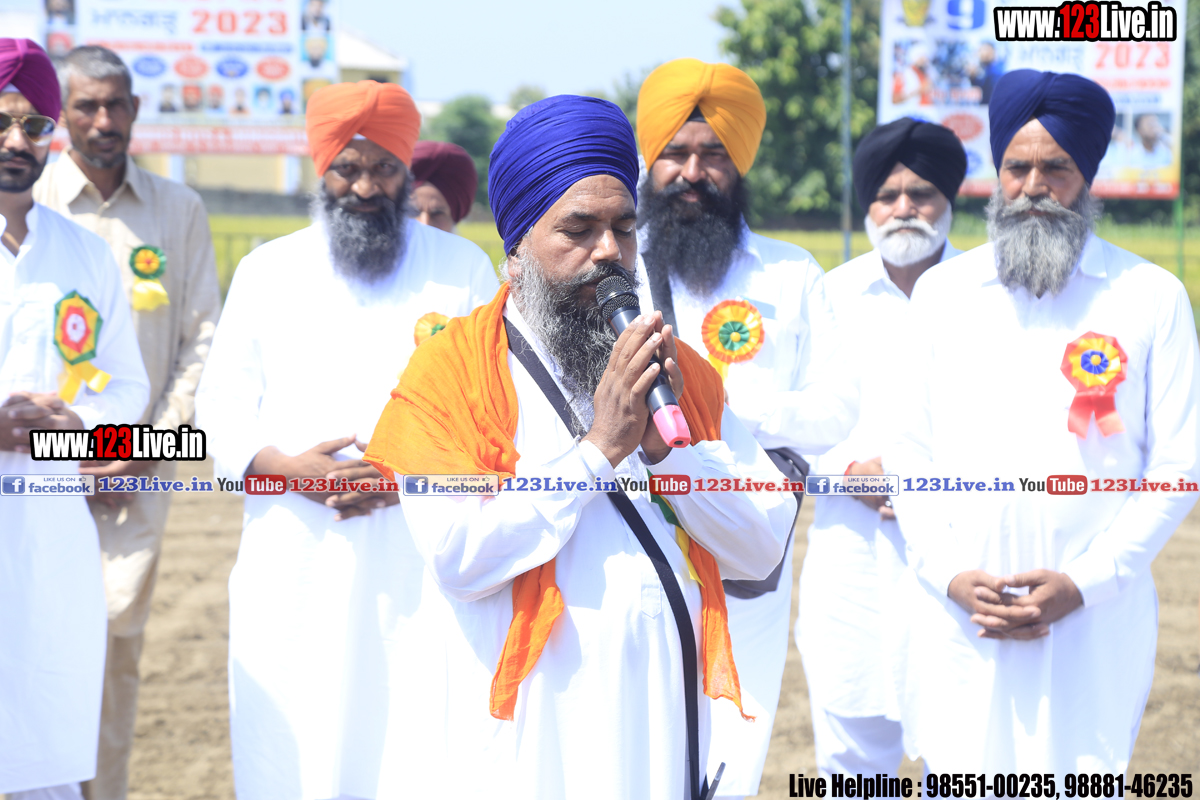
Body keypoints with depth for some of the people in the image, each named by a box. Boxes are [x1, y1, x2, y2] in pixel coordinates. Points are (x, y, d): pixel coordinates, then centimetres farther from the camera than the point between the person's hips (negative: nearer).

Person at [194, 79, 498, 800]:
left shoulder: (462, 268, 7)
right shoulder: (267, 272, 11)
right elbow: (221, 411, 10)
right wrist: (283, 467, -10)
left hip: (422, 566, -1)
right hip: (293, 575, 1)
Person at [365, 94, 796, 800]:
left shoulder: (677, 369, 12)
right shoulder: (449, 371, -3)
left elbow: (763, 548, 4)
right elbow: (460, 557, -16)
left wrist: (666, 443, -10)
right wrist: (600, 446, -16)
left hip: (670, 718, 4)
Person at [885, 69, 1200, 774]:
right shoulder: (941, 293, 10)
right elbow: (910, 451, 10)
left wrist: (1084, 582, -9)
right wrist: (948, 574, -5)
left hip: (1093, 617, -1)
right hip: (957, 616, 2)